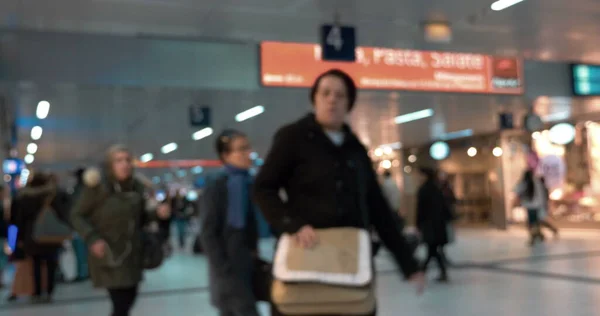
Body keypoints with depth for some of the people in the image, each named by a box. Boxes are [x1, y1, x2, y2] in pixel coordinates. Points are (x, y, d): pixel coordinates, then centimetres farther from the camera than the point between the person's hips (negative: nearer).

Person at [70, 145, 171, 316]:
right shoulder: (98, 186, -15)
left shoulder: (136, 187, 0)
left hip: (132, 253, 6)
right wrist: (92, 238, -22)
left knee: (129, 298, 15)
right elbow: (76, 215, -8)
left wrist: (157, 213, -8)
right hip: (108, 255, -6)